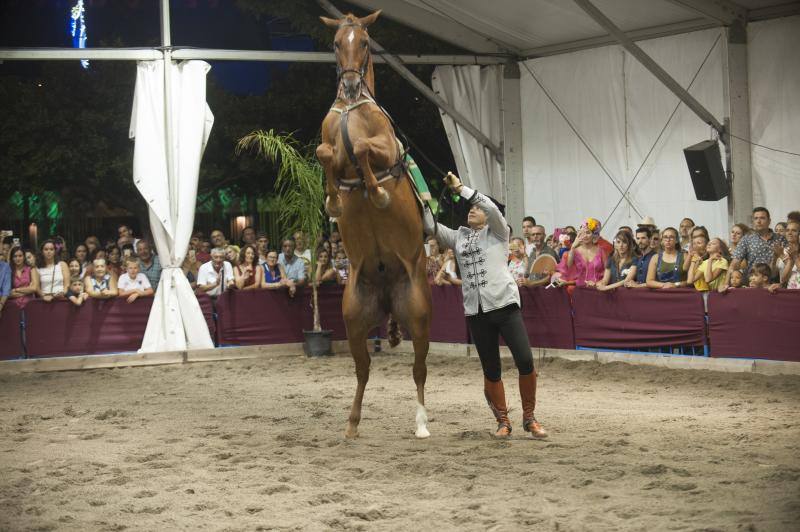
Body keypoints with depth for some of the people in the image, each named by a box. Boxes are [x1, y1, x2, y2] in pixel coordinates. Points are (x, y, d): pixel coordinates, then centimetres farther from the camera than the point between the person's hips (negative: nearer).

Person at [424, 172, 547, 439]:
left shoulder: (498, 232, 4)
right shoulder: (458, 237, 16)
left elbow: (492, 208, -14)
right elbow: (431, 226, 7)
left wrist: (460, 188, -12)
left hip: (504, 304, -4)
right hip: (475, 311, 4)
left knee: (525, 360, -12)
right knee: (491, 370, 5)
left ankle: (529, 418, 3)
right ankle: (502, 421, 19)